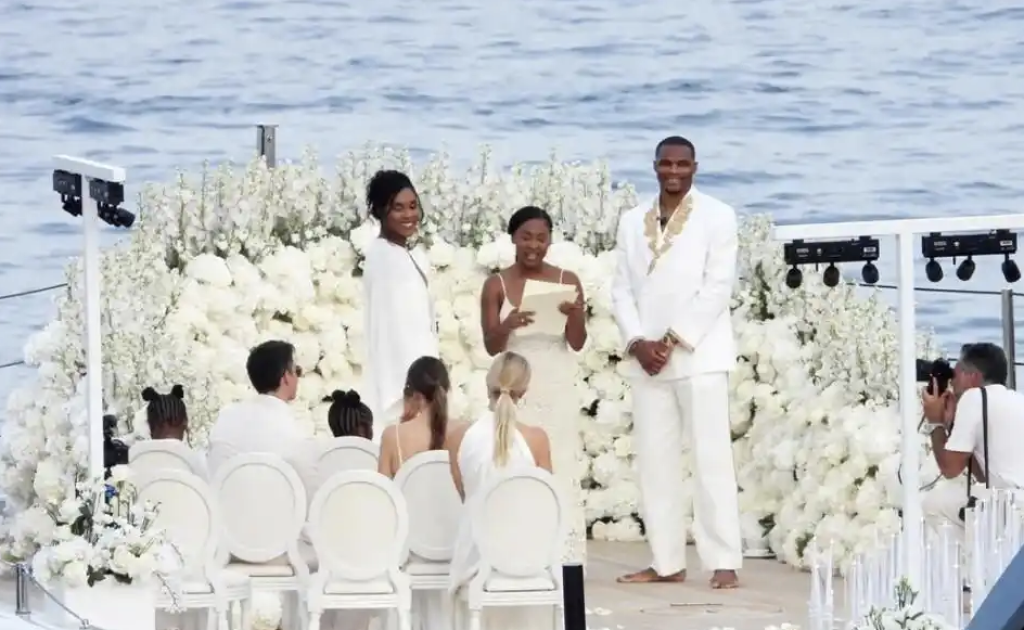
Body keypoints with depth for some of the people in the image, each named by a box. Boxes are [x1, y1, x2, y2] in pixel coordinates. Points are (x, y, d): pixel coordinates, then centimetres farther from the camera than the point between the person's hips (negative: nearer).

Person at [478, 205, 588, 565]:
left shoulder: (567, 281, 3)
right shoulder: (496, 286, 1)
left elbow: (578, 343, 0)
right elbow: (491, 346, -3)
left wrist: (574, 315, -22)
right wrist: (508, 326, -25)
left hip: (558, 391, 1)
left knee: (561, 471, -3)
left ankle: (564, 559, -3)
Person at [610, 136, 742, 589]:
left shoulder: (717, 216, 1)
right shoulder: (632, 221, 14)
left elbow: (718, 286, -6)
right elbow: (622, 289, 11)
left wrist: (673, 340, -12)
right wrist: (638, 343, -5)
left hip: (698, 354, -5)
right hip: (645, 356, 5)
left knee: (711, 458, -8)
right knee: (654, 460, 3)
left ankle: (724, 562, -9)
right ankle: (666, 561, 7)